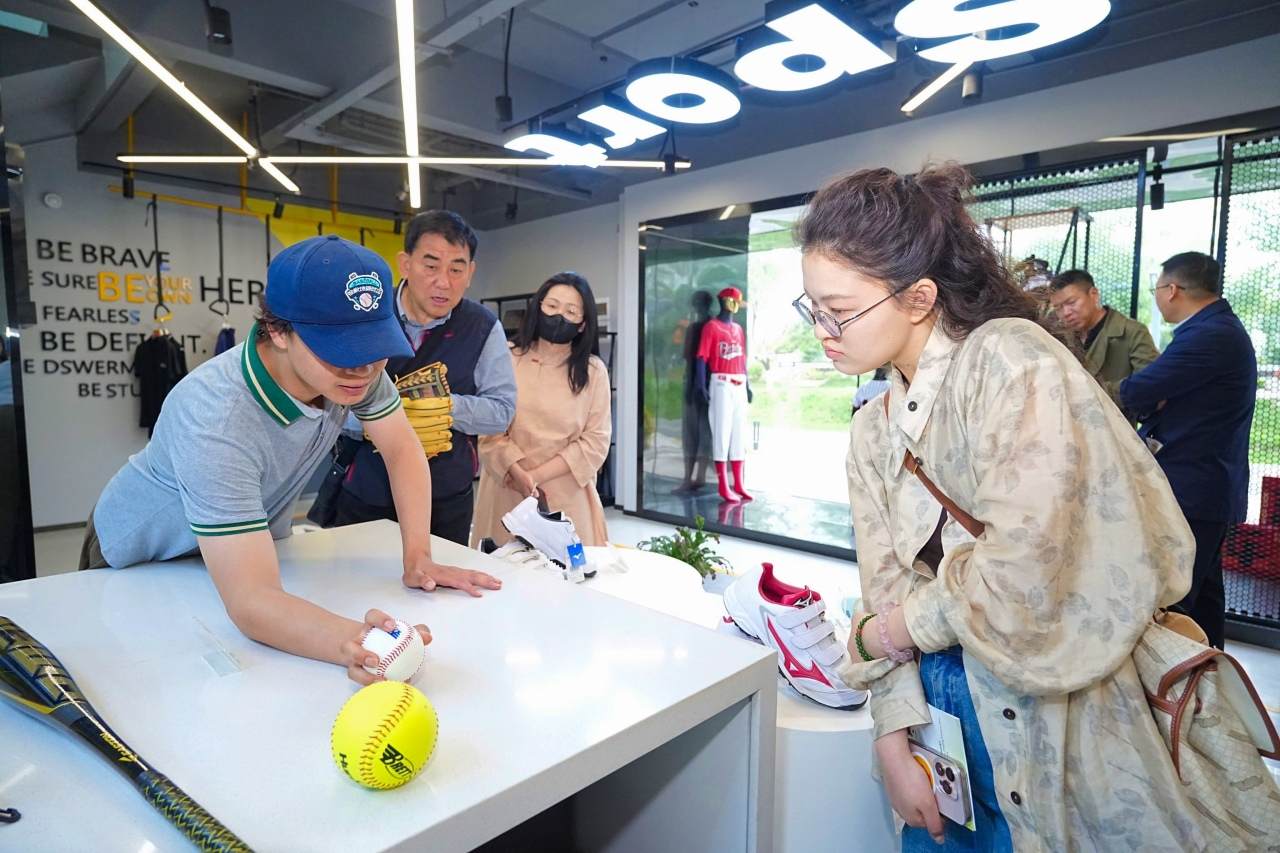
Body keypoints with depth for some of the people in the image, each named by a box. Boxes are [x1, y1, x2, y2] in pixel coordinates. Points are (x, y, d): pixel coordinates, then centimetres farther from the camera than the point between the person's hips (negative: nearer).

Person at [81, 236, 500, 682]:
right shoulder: (214, 420, -42)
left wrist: (418, 556, -24)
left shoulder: (355, 362, -27)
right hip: (145, 561, -4)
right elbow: (250, 601, -47)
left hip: (256, 538, 5)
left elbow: (403, 450, -14)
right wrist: (353, 644, -65)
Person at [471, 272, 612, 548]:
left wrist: (537, 475, -11)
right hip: (506, 489, 0)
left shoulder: (593, 371, 1)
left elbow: (595, 441, -4)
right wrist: (518, 473, -18)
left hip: (566, 494, 0)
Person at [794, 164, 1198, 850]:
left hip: (1051, 719, -5)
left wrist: (885, 630, -11)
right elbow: (887, 590, 2)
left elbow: (1026, 573, -26)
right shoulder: (872, 432, 5)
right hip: (943, 711, 6)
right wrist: (893, 740, -6)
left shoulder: (1013, 359, -17)